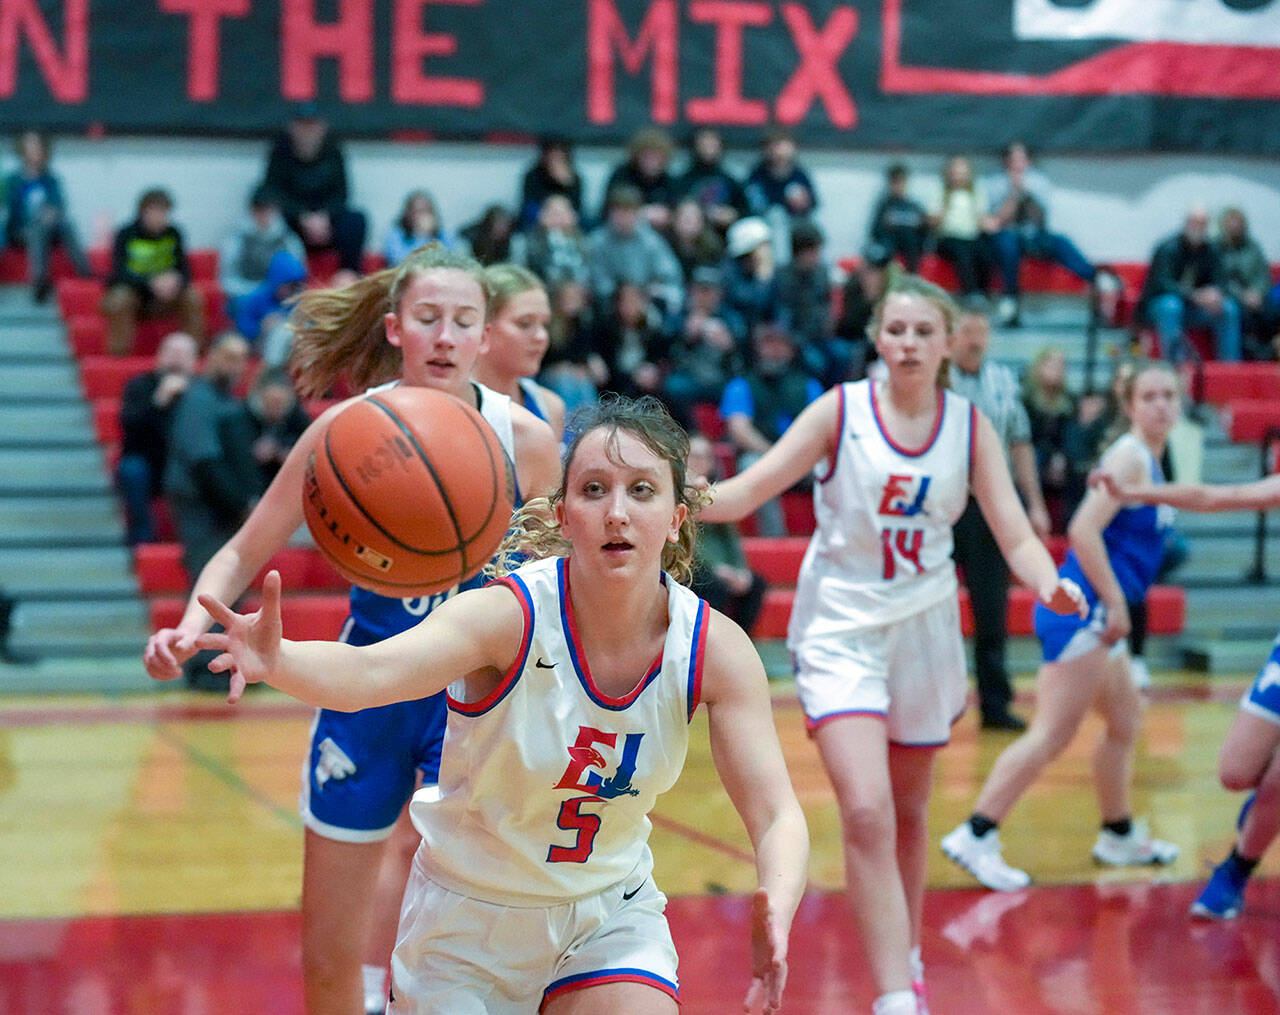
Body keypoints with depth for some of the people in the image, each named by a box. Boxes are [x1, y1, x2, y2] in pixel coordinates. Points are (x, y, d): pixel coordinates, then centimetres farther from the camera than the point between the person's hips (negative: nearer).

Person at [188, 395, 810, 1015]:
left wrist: (775, 909, -41)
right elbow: (372, 671, -43)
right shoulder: (512, 615, -26)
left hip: (610, 916, 2)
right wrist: (276, 661, -66)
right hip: (466, 921, -2)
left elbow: (777, 815, -19)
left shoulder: (714, 648, -16)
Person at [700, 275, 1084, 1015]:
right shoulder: (841, 410, -8)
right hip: (841, 628, -3)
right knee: (866, 814, -18)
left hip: (925, 627, 3)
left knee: (909, 810, 16)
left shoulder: (970, 426, -1)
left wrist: (1049, 583, -26)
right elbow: (745, 493, -11)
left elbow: (1015, 535, -5)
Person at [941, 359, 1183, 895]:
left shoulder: (1150, 461, 16)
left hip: (1100, 616, 11)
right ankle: (975, 836, -10)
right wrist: (1115, 602, -21)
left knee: (1126, 720, 21)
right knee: (1051, 734, -12)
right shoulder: (1129, 456, -13)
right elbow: (1083, 530, -23)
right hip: (1082, 612, -11)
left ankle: (1119, 835, 36)